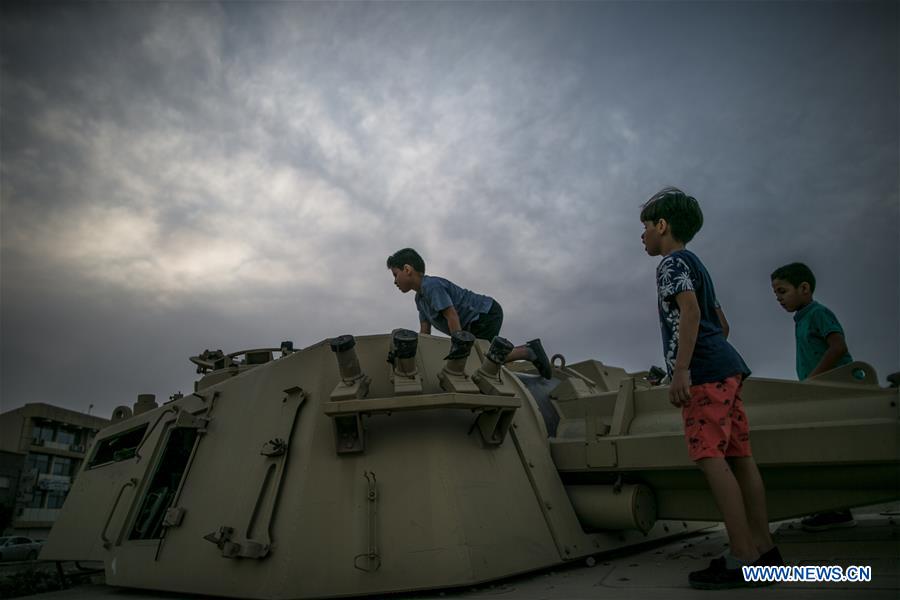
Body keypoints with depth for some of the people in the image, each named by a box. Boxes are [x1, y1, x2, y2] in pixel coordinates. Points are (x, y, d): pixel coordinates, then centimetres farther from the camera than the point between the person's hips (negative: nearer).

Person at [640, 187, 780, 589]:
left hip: (704, 371, -10)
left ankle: (742, 558, -12)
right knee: (739, 456, 7)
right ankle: (763, 549, 10)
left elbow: (690, 311, -19)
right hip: (726, 366, 10)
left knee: (710, 457, -12)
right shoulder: (696, 265, 26)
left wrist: (680, 370, -25)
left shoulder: (673, 262, -2)